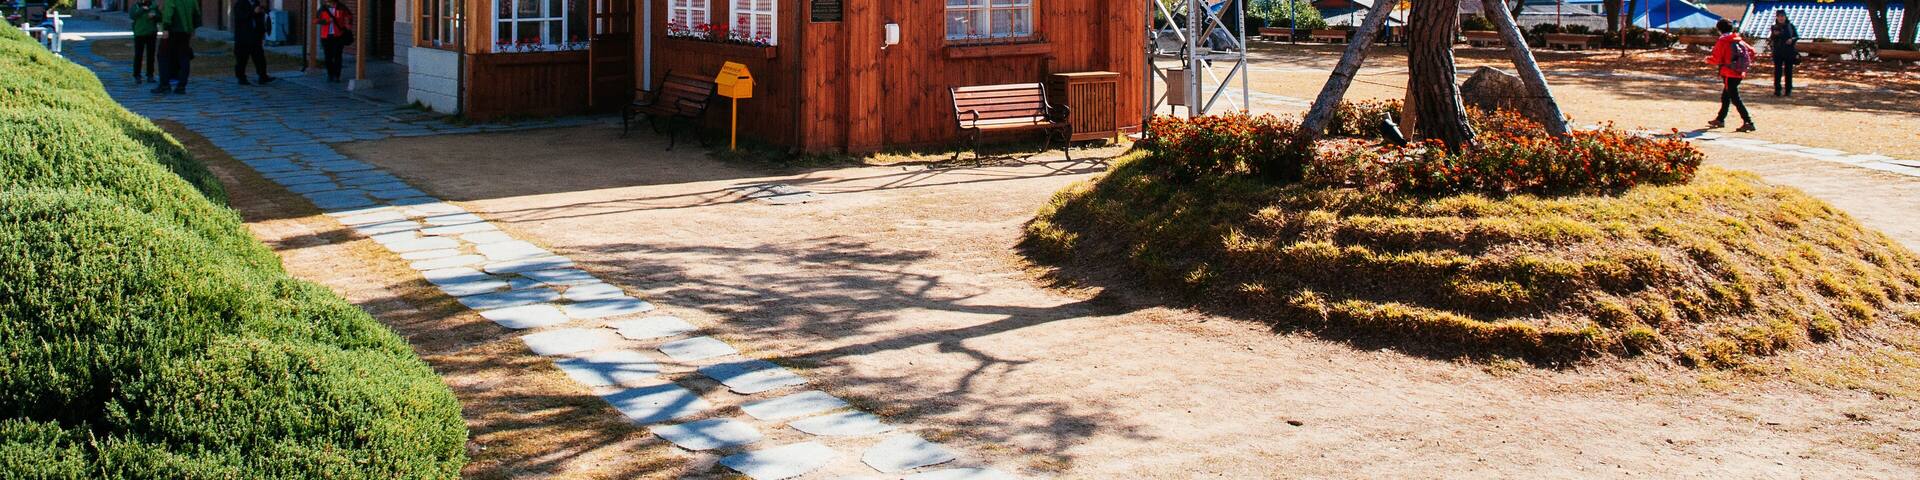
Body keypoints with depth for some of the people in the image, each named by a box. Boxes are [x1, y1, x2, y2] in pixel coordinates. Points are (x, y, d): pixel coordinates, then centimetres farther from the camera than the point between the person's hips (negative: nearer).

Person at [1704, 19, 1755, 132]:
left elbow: (1716, 60, -13)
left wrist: (1708, 59, 7)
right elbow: (1751, 50, 9)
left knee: (1735, 99, -8)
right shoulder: (1739, 40, 9)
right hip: (1739, 73, 8)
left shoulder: (1722, 42, -11)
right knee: (1725, 97, 23)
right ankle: (1720, 119, 36)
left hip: (1729, 74, -8)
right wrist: (1747, 63, 21)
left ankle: (1748, 122, -17)